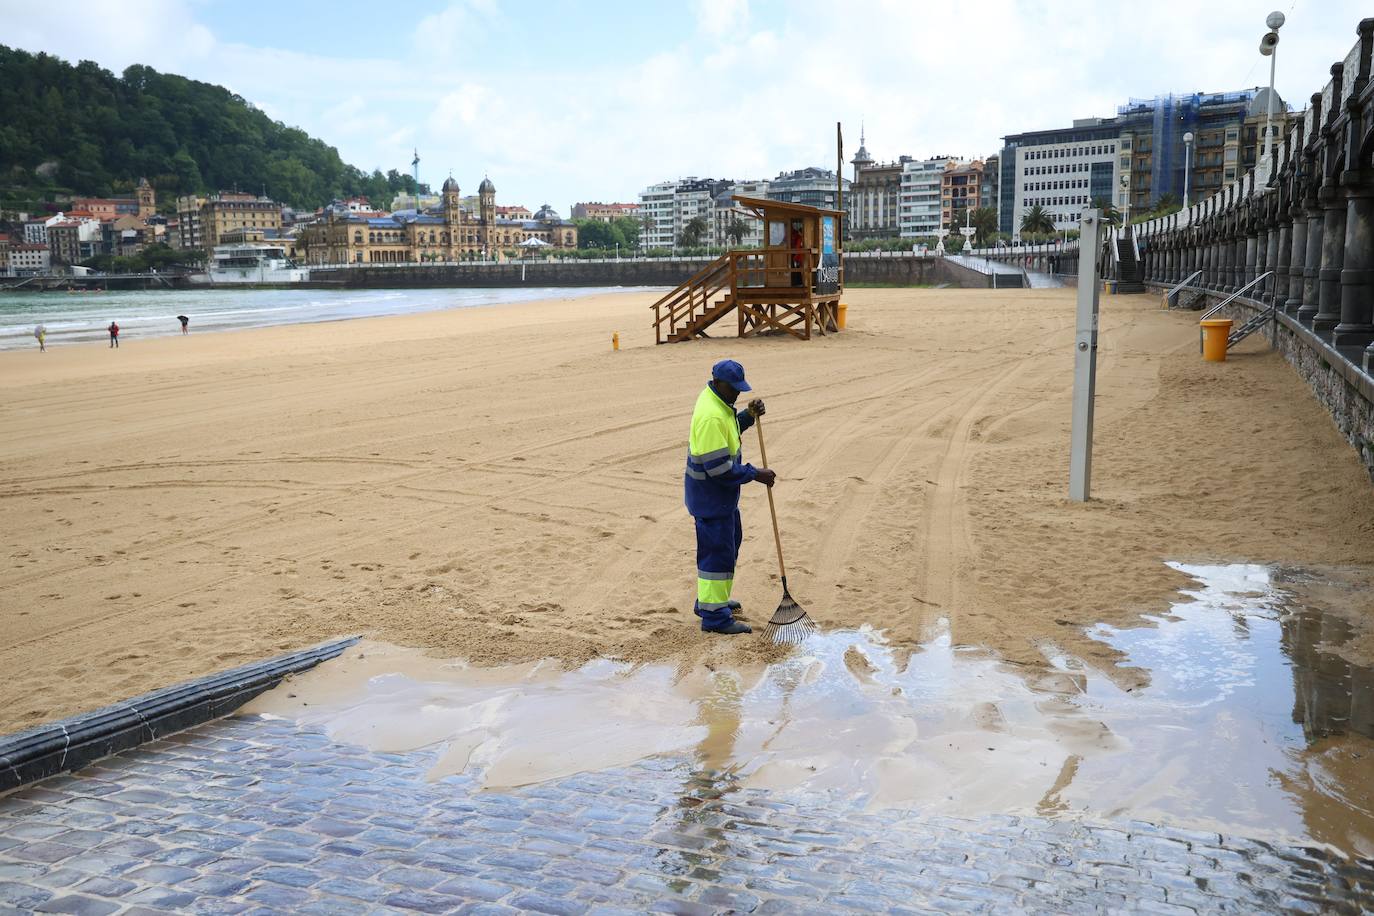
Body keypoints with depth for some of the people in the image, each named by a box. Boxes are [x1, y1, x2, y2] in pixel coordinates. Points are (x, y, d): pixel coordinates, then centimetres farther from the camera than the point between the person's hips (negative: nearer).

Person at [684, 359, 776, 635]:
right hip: (710, 494, -11)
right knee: (717, 552, -3)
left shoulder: (717, 400, 4)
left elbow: (729, 430, 20)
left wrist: (749, 415, 2)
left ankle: (714, 599, 37)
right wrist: (755, 474, -20)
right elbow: (719, 467, -28)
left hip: (723, 493, 11)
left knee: (730, 543, 23)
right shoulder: (711, 416, -28)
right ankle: (714, 616, 6)